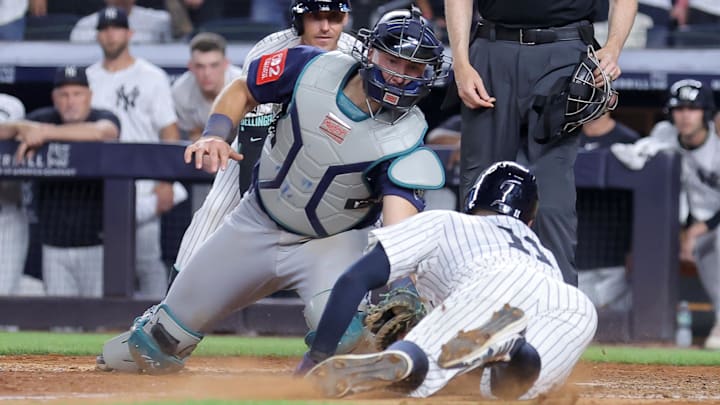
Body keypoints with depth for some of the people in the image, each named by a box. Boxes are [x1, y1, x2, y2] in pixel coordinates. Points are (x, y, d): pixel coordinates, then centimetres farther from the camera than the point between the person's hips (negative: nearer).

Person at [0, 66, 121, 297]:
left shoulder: (105, 118, -3)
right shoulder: (44, 119, 8)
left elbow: (100, 131, -27)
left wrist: (46, 132, -31)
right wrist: (20, 127, -25)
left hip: (98, 243, -4)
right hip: (55, 246, 4)